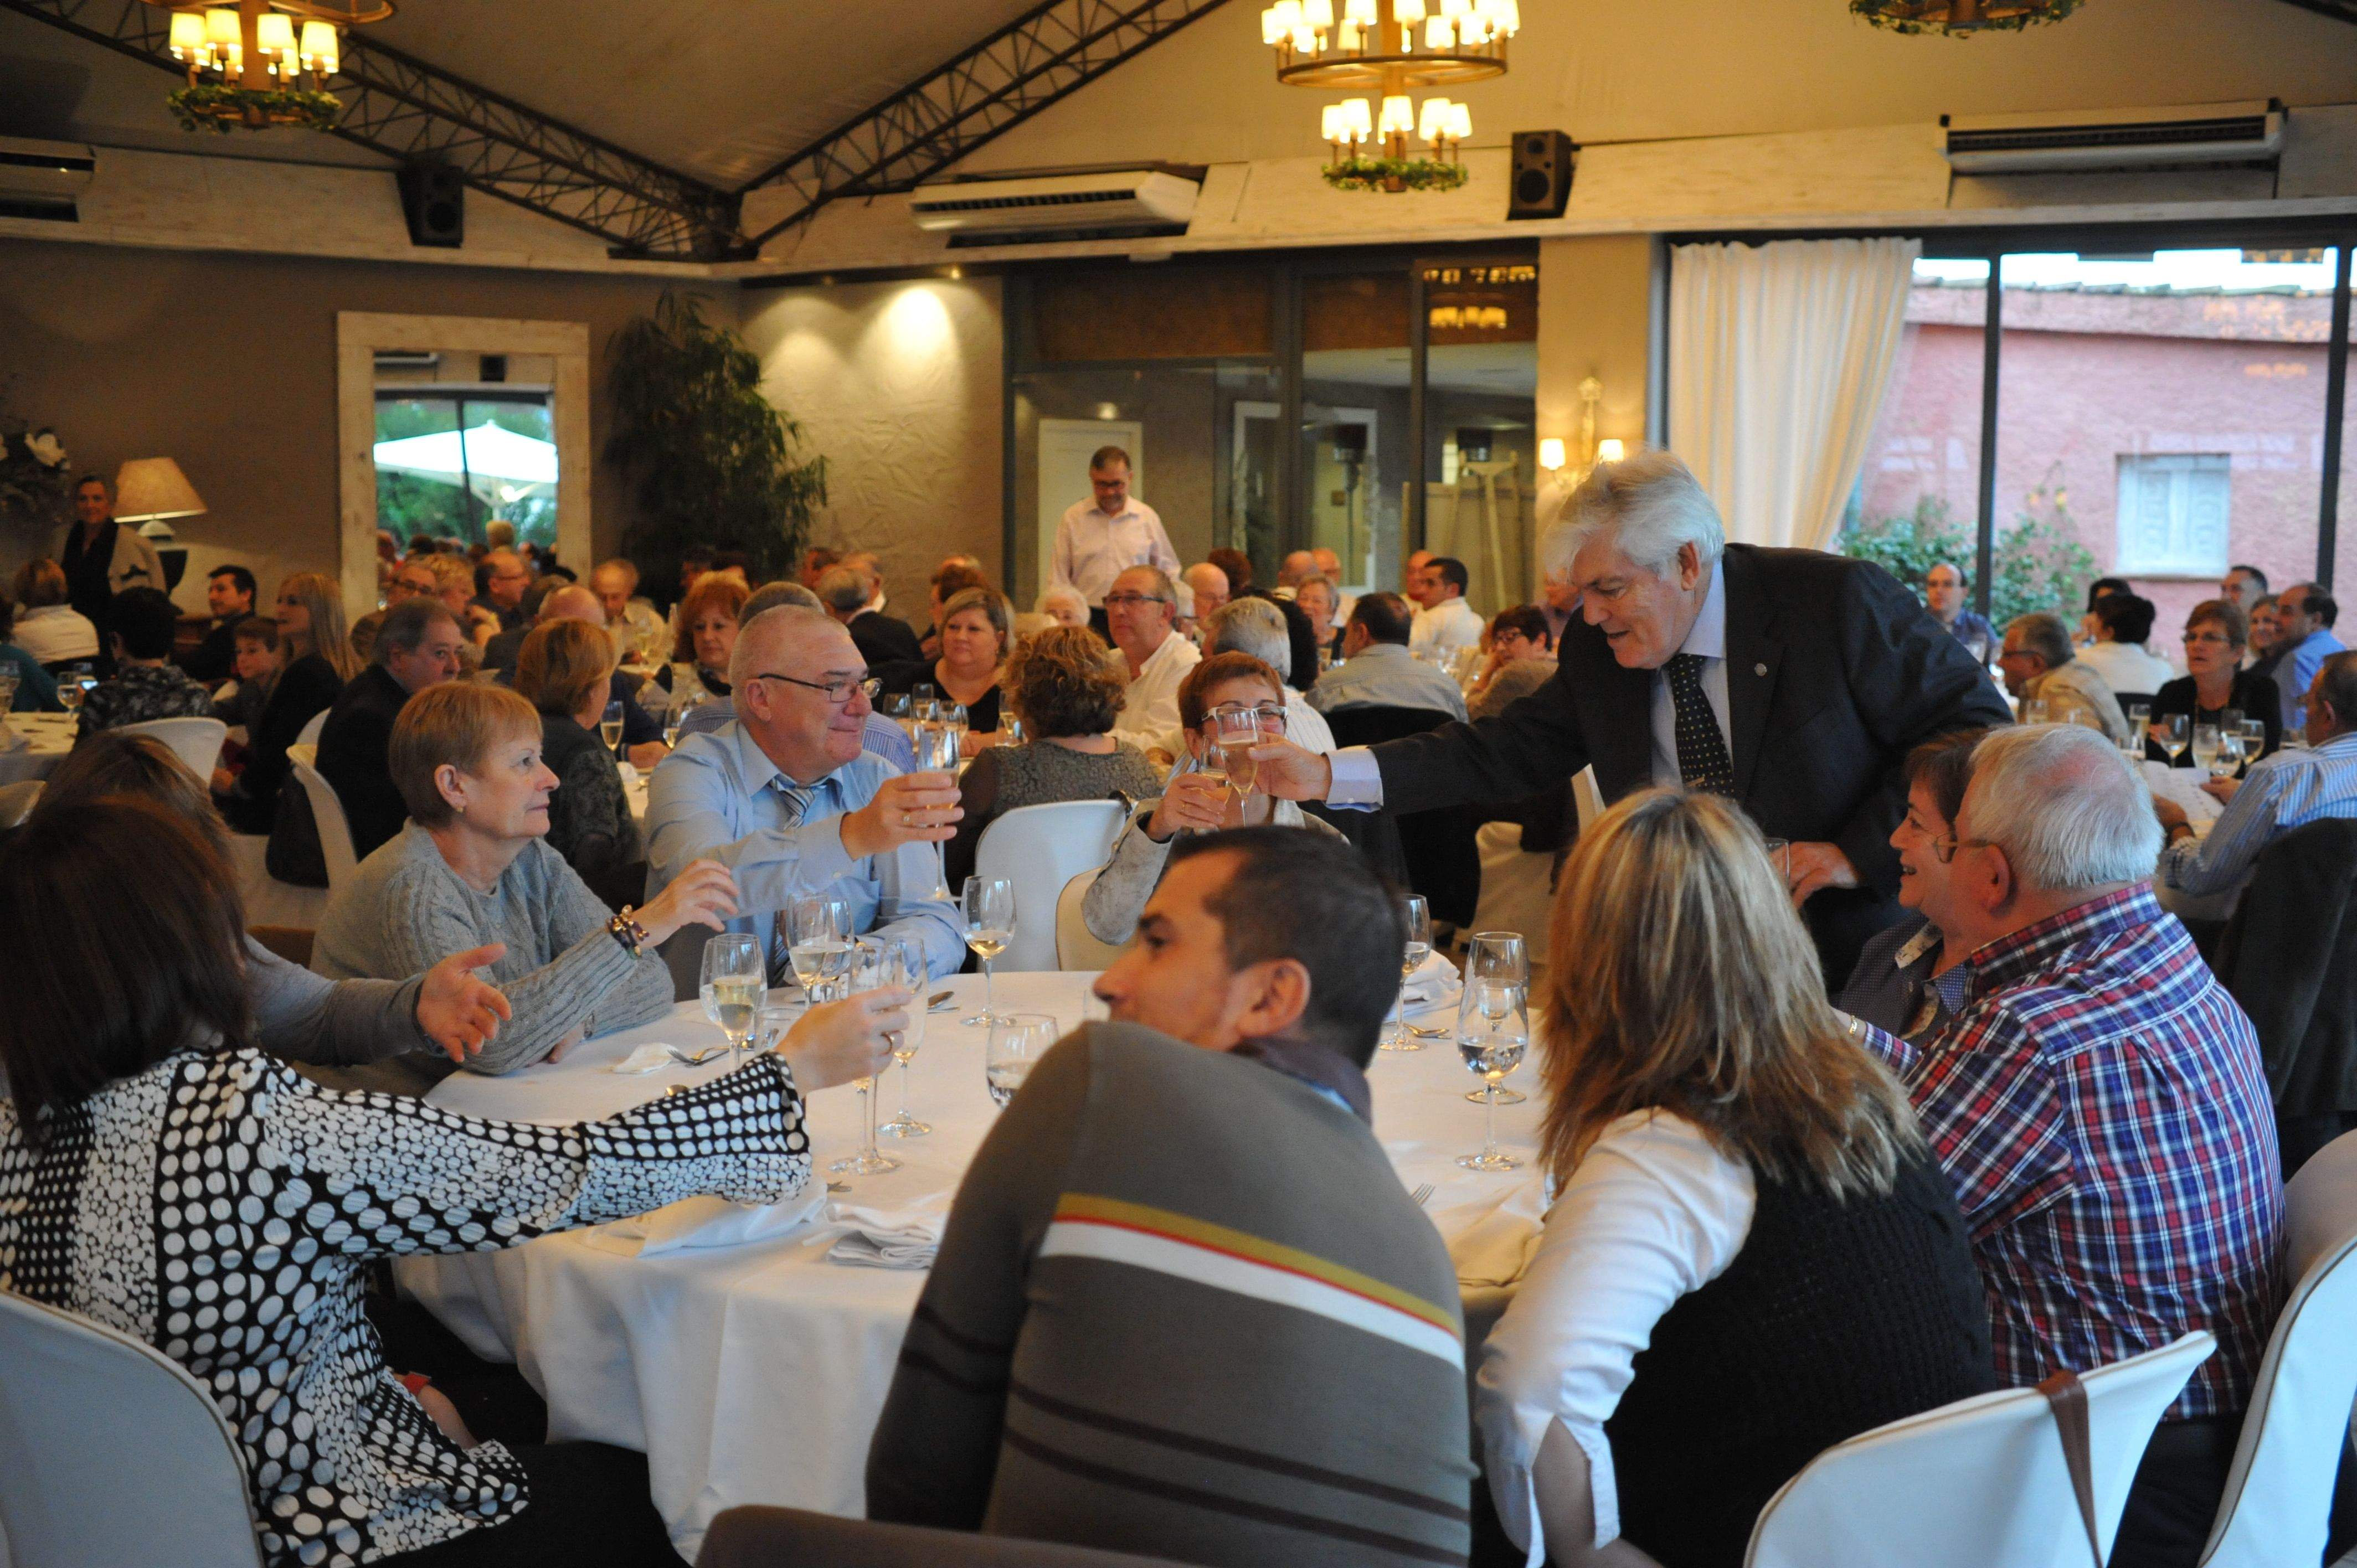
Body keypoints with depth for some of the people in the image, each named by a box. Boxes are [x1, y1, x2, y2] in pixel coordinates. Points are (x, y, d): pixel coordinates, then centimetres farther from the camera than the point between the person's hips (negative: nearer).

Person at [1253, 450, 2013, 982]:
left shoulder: (1837, 601, -11)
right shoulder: (1598, 648, 4)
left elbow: (1979, 731, -7)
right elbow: (1506, 751, 7)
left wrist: (1857, 851, -17)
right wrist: (1330, 775, -3)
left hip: (1849, 950, -4)